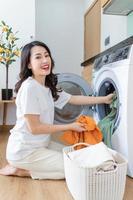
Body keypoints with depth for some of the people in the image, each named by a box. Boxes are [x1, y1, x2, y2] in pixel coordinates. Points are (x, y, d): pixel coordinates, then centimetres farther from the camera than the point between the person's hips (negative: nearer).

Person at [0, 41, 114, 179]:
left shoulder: (48, 87, 4)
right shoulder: (29, 87, -23)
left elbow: (73, 99, 11)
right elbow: (34, 128, -22)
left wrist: (104, 99, 12)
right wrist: (70, 127, -15)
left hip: (40, 144, 8)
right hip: (24, 150, -8)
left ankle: (21, 167, 14)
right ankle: (20, 170, 2)